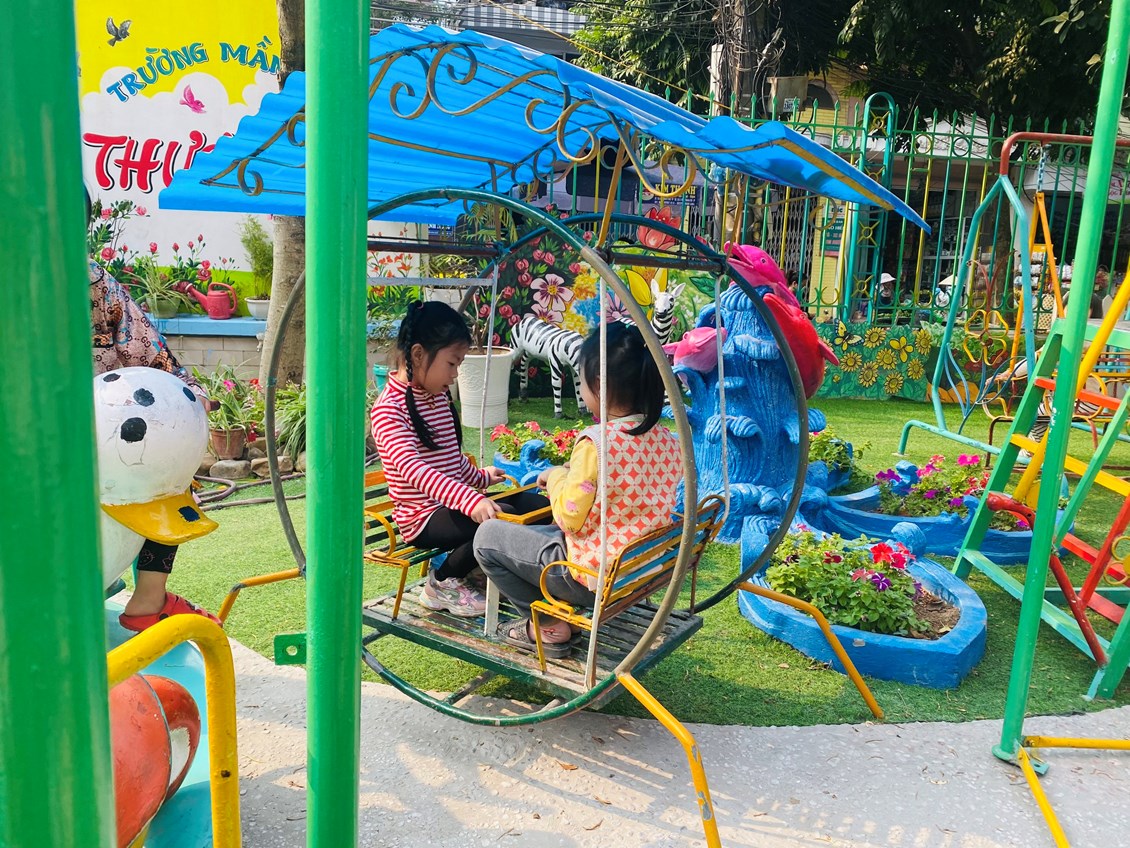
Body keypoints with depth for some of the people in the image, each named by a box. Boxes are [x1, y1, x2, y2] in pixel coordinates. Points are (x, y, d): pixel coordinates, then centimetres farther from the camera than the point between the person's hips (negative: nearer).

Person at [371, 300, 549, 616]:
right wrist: (470, 500, -41)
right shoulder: (389, 408, -17)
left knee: (539, 505, 0)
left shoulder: (439, 397, 11)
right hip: (423, 517, -9)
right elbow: (412, 468, -31)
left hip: (454, 503, 9)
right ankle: (442, 583, -6)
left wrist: (479, 477, 32)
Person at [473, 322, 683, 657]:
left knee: (487, 536, 8)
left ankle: (550, 626, 9)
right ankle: (563, 611, 19)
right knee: (541, 533, 30)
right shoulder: (667, 441, -2)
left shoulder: (596, 444, -25)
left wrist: (558, 478, -3)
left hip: (593, 579, -8)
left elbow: (570, 519, -21)